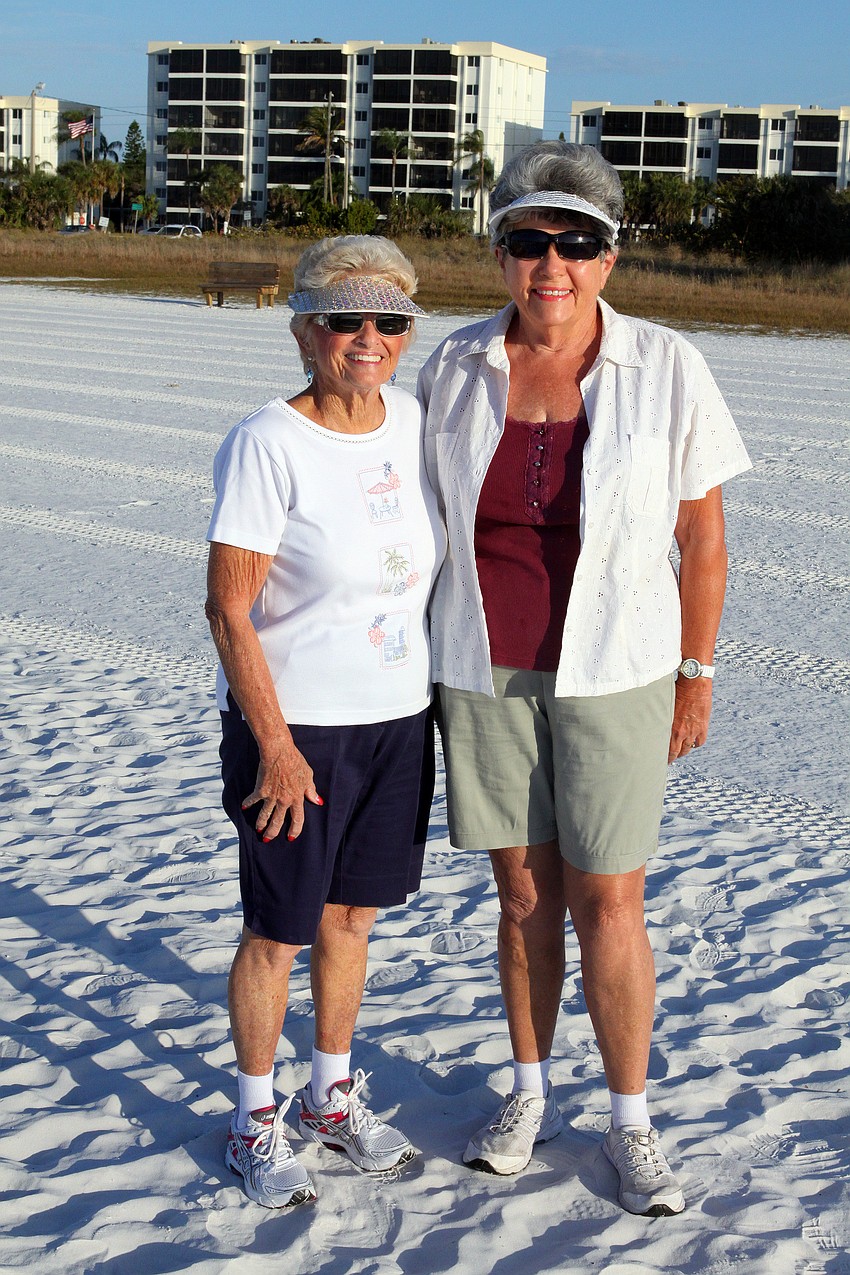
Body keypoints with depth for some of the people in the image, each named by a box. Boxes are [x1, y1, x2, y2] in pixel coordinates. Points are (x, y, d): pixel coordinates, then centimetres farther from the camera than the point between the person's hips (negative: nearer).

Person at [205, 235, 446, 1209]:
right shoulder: (266, 446, -18)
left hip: (397, 720, 6)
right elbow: (228, 609, -17)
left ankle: (332, 1098, 38)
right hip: (293, 726, -6)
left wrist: (441, 695, 14)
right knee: (278, 933, 7)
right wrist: (275, 745, -18)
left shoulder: (411, 420, 1)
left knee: (351, 916, 19)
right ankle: (255, 1121, 28)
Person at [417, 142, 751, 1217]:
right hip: (487, 674, 2)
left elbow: (704, 536, -4)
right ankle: (529, 1097, 30)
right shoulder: (457, 368, -4)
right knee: (523, 891, 12)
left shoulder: (665, 370, -11)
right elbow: (429, 522, 6)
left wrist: (696, 674, -3)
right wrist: (418, 663, 7)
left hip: (612, 673, -2)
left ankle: (629, 1125, 19)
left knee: (607, 899, 2)